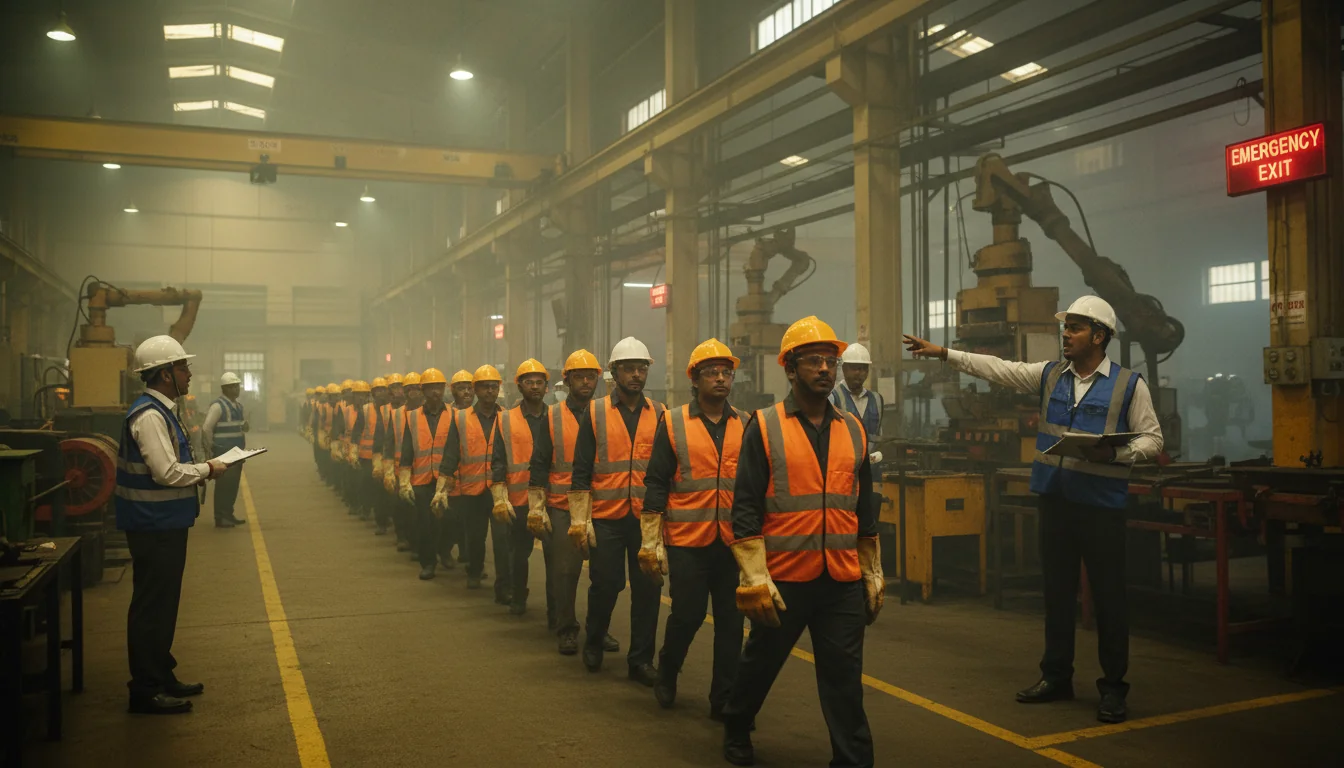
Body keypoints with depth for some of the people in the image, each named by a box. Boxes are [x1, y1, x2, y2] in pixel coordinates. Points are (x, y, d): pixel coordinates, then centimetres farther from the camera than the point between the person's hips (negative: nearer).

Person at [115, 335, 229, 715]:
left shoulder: (158, 411, 13)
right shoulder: (150, 415, -20)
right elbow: (167, 472, -25)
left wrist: (198, 470, 7)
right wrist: (207, 469, -12)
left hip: (164, 525, 10)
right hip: (155, 526, -10)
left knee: (161, 604, 18)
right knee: (152, 607, -2)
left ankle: (161, 676, 30)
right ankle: (146, 690, 7)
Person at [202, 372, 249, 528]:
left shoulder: (240, 407, 13)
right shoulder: (217, 406, -12)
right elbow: (206, 429, -17)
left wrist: (245, 427, 0)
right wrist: (211, 448, -12)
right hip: (223, 452, -8)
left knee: (233, 483, 12)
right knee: (223, 484, -5)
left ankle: (228, 514, 22)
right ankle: (220, 518, 2)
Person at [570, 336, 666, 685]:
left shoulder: (659, 415, 7)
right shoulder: (596, 413, 2)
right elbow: (581, 470, 0)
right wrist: (579, 520, -5)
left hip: (647, 517, 2)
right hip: (606, 516, -1)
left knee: (647, 588, 3)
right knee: (605, 585, 5)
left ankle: (641, 658, 17)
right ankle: (593, 644, 31)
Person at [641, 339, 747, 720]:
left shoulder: (747, 426, 8)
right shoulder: (673, 423, 0)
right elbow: (656, 485, -1)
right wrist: (651, 542, -5)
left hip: (734, 541, 3)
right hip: (687, 540, -2)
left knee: (731, 621, 5)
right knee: (687, 614, 3)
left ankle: (724, 699, 19)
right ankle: (667, 672, 33)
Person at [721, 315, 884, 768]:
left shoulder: (853, 430, 9)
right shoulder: (764, 427, -5)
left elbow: (865, 508, 15)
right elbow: (745, 508, -8)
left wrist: (873, 575, 14)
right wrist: (754, 579, -13)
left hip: (843, 582, 3)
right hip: (783, 579, -2)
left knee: (845, 676, 4)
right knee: (760, 663, 15)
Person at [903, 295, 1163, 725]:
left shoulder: (1129, 385, -4)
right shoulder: (1049, 375, 9)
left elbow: (1152, 439, -2)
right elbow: (997, 368, 8)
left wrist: (1115, 453, -20)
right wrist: (944, 354, 4)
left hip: (1101, 505, -5)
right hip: (1055, 498, 5)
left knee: (1108, 596, 2)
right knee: (1056, 592, 14)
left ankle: (1113, 688, 16)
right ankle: (1056, 677, 27)